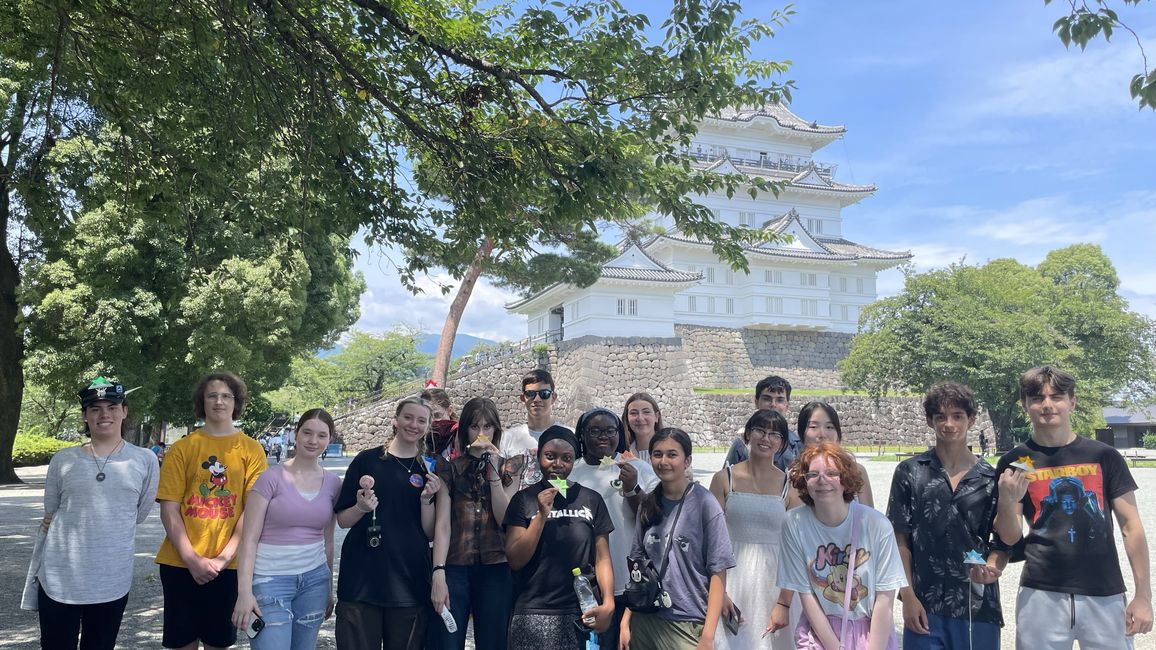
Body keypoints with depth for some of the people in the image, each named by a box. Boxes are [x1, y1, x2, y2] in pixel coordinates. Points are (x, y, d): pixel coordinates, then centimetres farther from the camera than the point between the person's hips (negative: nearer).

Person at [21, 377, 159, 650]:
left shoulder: (145, 460, -2)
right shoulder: (63, 460, 2)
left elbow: (138, 515, 5)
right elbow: (49, 520, 10)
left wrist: (73, 523, 1)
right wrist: (32, 581, 10)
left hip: (112, 583, 0)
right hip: (57, 581, 0)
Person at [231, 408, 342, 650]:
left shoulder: (333, 483, 5)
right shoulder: (272, 478, -7)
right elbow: (249, 539, -8)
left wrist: (329, 589, 17)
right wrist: (244, 592, -15)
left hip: (314, 579, 4)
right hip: (271, 579, -4)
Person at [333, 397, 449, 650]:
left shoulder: (430, 470, 6)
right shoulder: (367, 460, 1)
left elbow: (430, 531, 4)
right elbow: (342, 520, 4)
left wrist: (426, 499, -12)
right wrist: (362, 508, -16)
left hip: (410, 582, 2)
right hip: (361, 581, -1)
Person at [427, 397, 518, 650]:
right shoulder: (450, 469, 8)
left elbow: (505, 519, -3)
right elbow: (442, 523, 0)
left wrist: (493, 470, -9)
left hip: (496, 569, 1)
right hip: (455, 566, -1)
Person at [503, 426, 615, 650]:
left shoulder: (591, 499, 3)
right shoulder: (523, 499, 1)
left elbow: (602, 558, 3)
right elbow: (515, 561, -4)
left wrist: (608, 604, -11)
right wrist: (542, 515, -13)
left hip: (581, 613, 1)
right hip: (533, 615, -1)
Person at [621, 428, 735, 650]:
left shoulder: (704, 503, -9)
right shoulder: (648, 505, 4)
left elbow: (718, 573, -11)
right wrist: (626, 621, 4)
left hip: (688, 624, -4)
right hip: (644, 620, 4)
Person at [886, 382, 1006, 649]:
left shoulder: (991, 479, 5)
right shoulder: (910, 473, 2)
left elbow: (1003, 542, 7)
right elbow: (900, 539, 2)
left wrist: (991, 567, -14)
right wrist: (908, 597, -4)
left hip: (979, 607, 1)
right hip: (924, 607, -1)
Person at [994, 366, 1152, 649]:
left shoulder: (1104, 456, 2)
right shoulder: (1014, 463, 1)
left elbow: (1131, 526, 4)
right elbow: (1010, 538, 2)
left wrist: (1143, 594, 1)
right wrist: (1007, 501, -17)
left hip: (1106, 596, 1)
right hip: (1041, 596, 0)